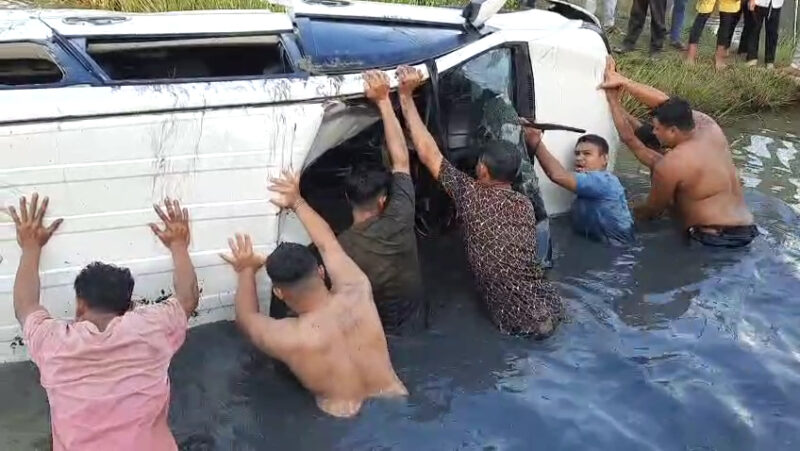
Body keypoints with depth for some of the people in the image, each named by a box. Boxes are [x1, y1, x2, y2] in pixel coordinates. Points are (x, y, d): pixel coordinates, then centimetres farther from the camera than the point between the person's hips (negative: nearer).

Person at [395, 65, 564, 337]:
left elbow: (428, 154, -8)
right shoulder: (525, 205, 9)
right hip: (550, 308, 6)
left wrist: (406, 96, -4)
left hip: (521, 322, -6)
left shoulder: (471, 195, -9)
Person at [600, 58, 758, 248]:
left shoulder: (669, 165, -17)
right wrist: (623, 81, 12)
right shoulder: (708, 125, 1)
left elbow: (652, 211, -3)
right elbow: (666, 103, 11)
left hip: (715, 240, -9)